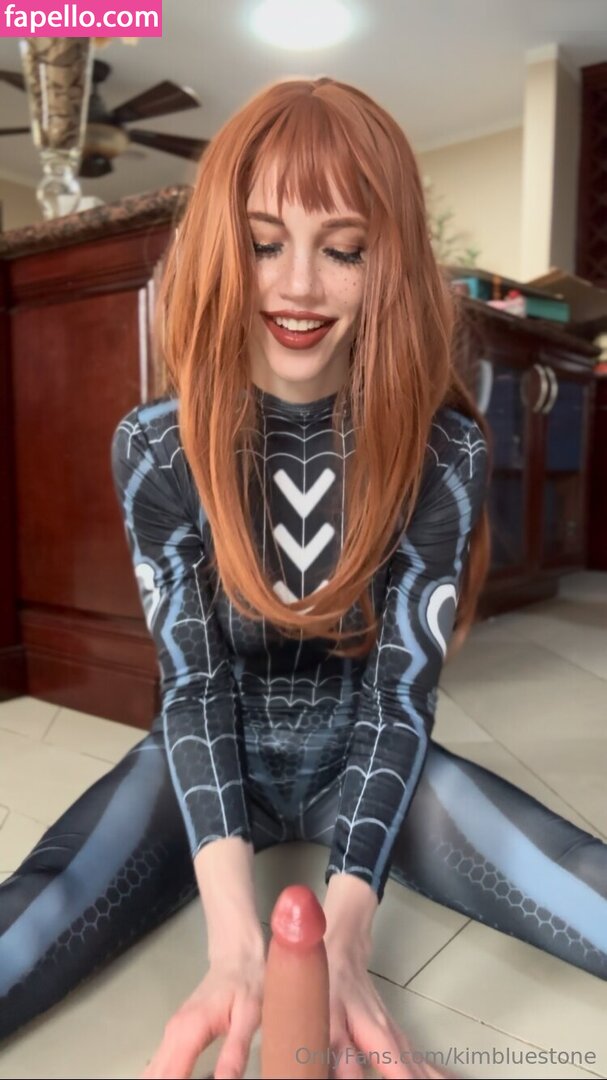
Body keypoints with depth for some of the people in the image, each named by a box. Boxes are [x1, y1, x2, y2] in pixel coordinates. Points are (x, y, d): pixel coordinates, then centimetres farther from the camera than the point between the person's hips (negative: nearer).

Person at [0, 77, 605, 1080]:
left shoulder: (445, 450, -13)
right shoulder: (157, 446, -12)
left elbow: (402, 687, -16)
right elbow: (192, 680, -17)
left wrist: (342, 930, -28)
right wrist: (235, 936, -29)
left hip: (365, 762, 1)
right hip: (208, 764, 0)